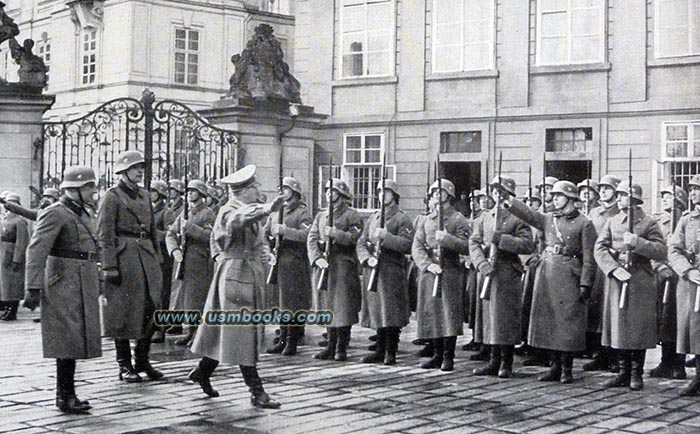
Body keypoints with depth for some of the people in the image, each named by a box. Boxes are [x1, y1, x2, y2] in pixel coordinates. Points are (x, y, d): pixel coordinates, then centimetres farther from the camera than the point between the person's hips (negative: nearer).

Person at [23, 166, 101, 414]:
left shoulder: (85, 214, 16)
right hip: (65, 284, -9)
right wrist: (33, 288, -24)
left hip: (83, 287, 9)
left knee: (75, 341, 13)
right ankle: (66, 397, -1)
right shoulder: (55, 214, -12)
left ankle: (65, 395, 21)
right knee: (69, 339, -7)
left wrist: (94, 286, 23)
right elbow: (36, 251, -18)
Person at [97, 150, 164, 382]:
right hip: (123, 257, -6)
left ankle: (142, 360, 17)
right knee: (123, 311, 0)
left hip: (147, 257, 6)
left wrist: (157, 258, 16)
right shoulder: (112, 196, -5)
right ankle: (125, 365, 9)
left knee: (152, 308, 4)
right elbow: (104, 235, -9)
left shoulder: (145, 195, 15)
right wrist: (109, 267, -15)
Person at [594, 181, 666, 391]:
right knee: (618, 327, 5)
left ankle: (637, 375, 10)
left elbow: (661, 252, -7)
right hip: (616, 281, 3)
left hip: (641, 283, -3)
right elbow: (600, 249, 1)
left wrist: (638, 243, -20)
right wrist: (615, 269, -14)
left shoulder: (649, 223, 2)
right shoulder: (612, 222, 11)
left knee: (639, 329, 0)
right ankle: (624, 373, 15)